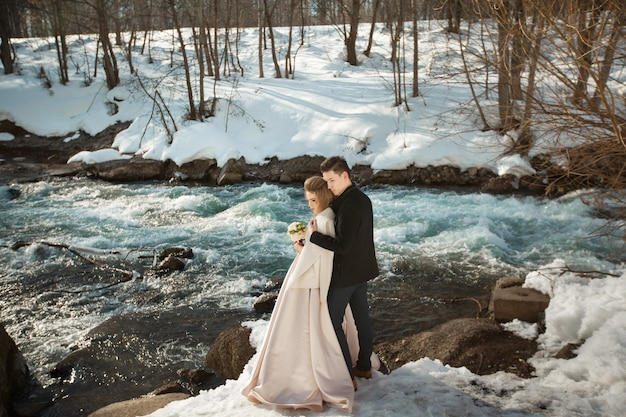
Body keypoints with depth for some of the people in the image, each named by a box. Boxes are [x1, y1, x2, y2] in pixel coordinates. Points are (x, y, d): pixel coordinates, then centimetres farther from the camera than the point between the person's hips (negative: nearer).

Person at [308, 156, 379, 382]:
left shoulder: (349, 205, -25)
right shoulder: (362, 198, 5)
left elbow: (342, 246, -28)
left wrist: (314, 235, -19)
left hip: (345, 274, -9)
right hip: (362, 270, 9)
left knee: (332, 322, 2)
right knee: (362, 318, 18)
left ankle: (346, 375, 9)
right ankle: (364, 366, 32)